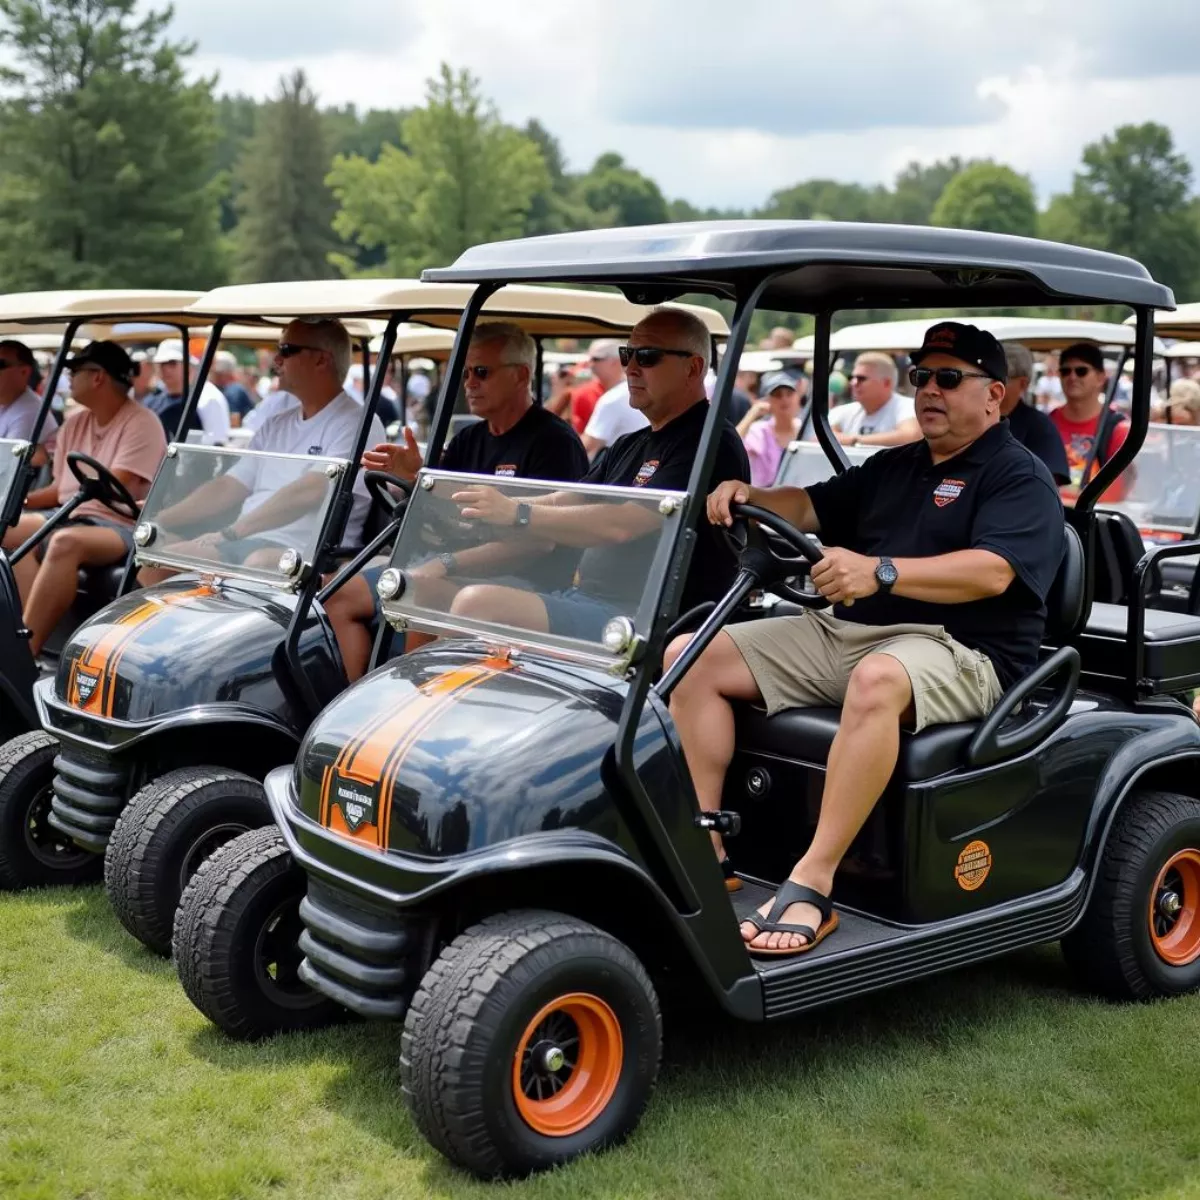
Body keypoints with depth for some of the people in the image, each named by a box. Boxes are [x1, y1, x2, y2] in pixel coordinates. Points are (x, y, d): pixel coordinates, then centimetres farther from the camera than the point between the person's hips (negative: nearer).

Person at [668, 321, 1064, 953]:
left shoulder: (1020, 476, 0)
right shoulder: (892, 468, 25)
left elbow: (992, 571, -18)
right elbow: (809, 507, 22)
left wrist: (880, 572, -31)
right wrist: (748, 497, -1)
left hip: (954, 649, -7)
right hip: (839, 633, 8)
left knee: (878, 680, -43)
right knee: (690, 657, -7)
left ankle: (812, 885, -38)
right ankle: (705, 850, -11)